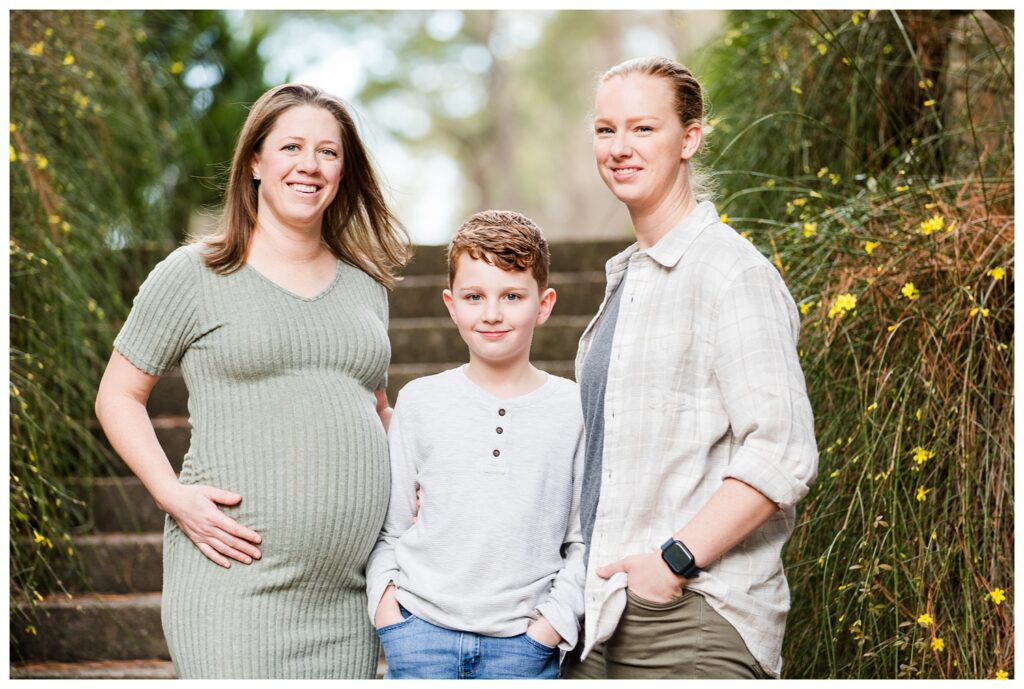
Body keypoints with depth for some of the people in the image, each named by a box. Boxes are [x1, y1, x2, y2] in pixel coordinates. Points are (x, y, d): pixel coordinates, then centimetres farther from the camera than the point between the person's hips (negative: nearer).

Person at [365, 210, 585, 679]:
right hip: (421, 631, 1)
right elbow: (385, 529, 9)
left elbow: (584, 541, 2)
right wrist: (386, 607, -2)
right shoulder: (419, 402, 4)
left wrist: (552, 625, -6)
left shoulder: (574, 410, 1)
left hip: (523, 643, -1)